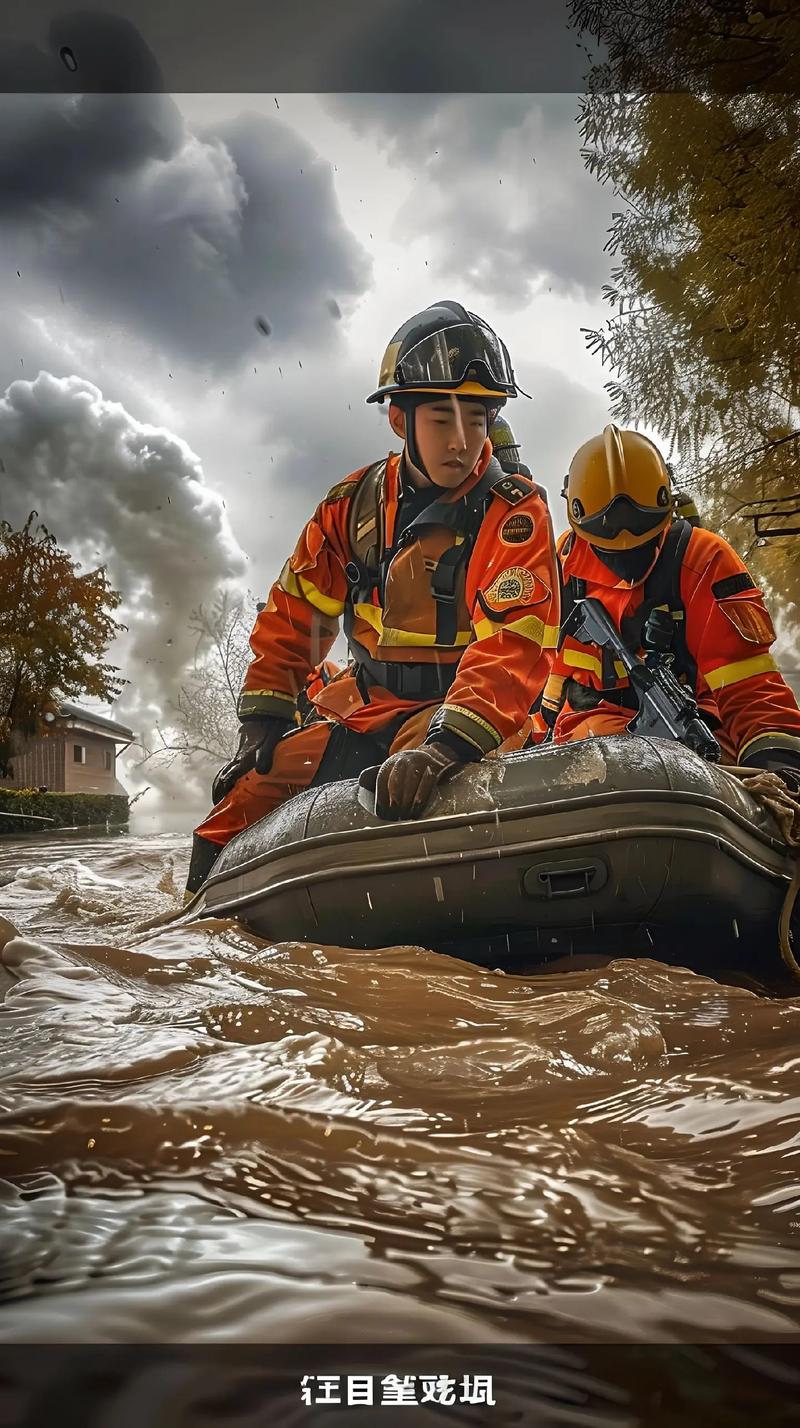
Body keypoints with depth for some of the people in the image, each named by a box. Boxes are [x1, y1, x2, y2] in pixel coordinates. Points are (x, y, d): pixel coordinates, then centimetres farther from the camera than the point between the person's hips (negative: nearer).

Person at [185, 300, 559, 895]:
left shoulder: (514, 512, -12)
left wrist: (448, 742, -39)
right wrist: (263, 721, 4)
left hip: (461, 707, -5)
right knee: (240, 802, 2)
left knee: (419, 792, -38)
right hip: (363, 708, 5)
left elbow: (515, 643, -25)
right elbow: (294, 614, 10)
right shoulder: (356, 502, 3)